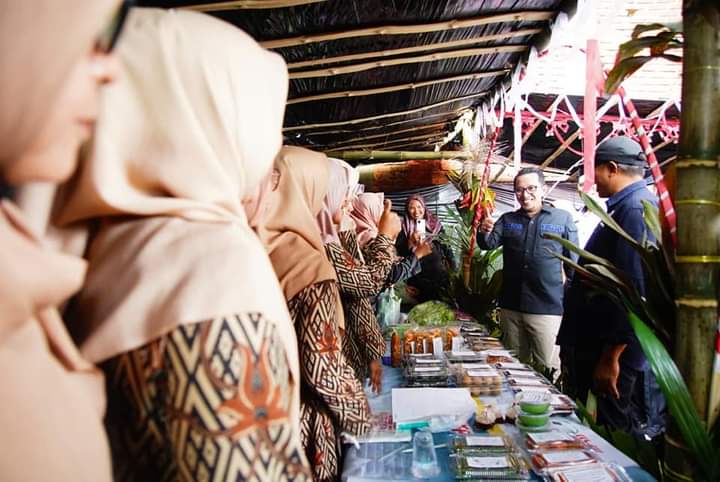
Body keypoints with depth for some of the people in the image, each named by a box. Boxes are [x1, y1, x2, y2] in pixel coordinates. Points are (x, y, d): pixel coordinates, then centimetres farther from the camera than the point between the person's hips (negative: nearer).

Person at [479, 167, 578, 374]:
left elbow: (574, 263, 2)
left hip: (547, 308, -3)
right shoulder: (508, 220, 9)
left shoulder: (562, 219, -1)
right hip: (510, 306, 4)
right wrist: (484, 232, -25)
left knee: (548, 371, 2)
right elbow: (489, 244, -3)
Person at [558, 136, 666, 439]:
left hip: (621, 358, -10)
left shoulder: (635, 209, -18)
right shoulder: (625, 206, 16)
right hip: (603, 350, 10)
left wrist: (611, 357, -23)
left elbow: (635, 292, -25)